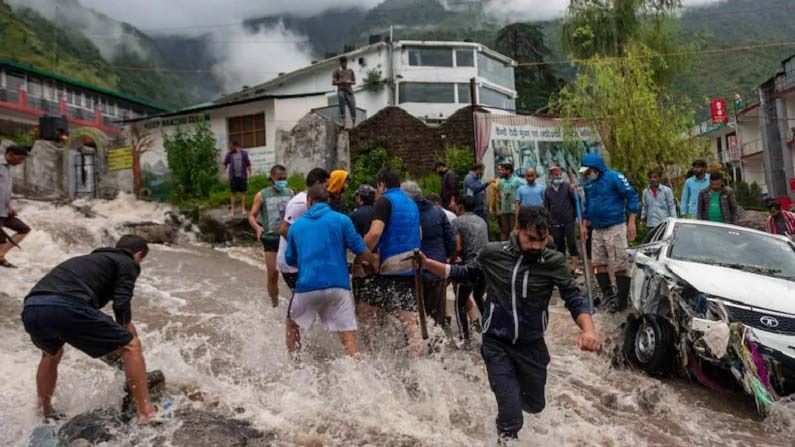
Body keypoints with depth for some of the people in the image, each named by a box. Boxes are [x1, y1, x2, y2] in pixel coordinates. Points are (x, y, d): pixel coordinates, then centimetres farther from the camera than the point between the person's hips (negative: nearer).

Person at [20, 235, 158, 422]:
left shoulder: (91, 259, 37)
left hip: (30, 308, 8)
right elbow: (121, 304, 1)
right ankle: (147, 414, 5)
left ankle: (44, 412, 46)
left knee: (51, 354, 38)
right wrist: (127, 326, 21)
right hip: (66, 307, -8)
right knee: (131, 345, 7)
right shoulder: (127, 263, 16)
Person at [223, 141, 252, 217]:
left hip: (242, 176, 0)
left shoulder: (244, 153, 2)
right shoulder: (229, 154, 4)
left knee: (243, 192, 5)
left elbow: (248, 164, 4)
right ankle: (232, 209, 6)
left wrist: (250, 174, 2)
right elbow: (225, 164, 8)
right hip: (233, 176, 0)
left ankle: (243, 209, 12)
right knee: (233, 193, 2)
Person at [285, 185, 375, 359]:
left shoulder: (296, 225, 11)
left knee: (293, 324, 26)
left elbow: (290, 260, 19)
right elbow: (362, 251, -3)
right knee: (348, 335, -1)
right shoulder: (342, 220, 2)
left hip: (307, 285, 2)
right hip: (337, 285, -2)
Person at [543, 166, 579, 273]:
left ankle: (575, 266, -1)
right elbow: (546, 208, 12)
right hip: (555, 223, 3)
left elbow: (575, 201, 1)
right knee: (559, 245, 7)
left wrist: (575, 215, -4)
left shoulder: (567, 186, 1)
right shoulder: (547, 191, 8)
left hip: (569, 221, -2)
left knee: (572, 243, -6)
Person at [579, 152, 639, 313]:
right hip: (597, 230, 8)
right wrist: (584, 226, 19)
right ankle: (608, 296, 19)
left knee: (619, 266, -4)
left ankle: (622, 300, 4)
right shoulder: (588, 184, 11)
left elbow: (632, 197, -11)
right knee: (599, 263, 9)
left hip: (615, 228, -8)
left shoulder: (614, 177, -11)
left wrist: (631, 222, -15)